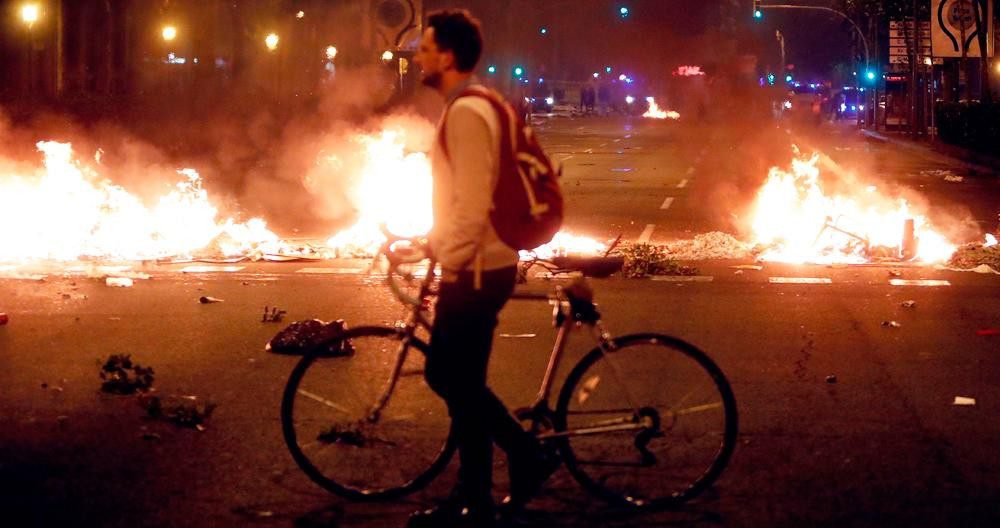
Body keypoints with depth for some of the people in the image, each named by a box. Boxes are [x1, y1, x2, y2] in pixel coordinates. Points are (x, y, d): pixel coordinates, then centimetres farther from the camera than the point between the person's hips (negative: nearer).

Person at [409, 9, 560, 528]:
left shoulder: (466, 113, -18)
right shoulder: (470, 107, 14)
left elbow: (473, 202, -24)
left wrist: (451, 264, -19)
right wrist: (436, 244, 21)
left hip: (476, 272, -10)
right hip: (477, 265, 10)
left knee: (461, 386, 0)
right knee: (446, 374, 17)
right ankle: (527, 454, 22)